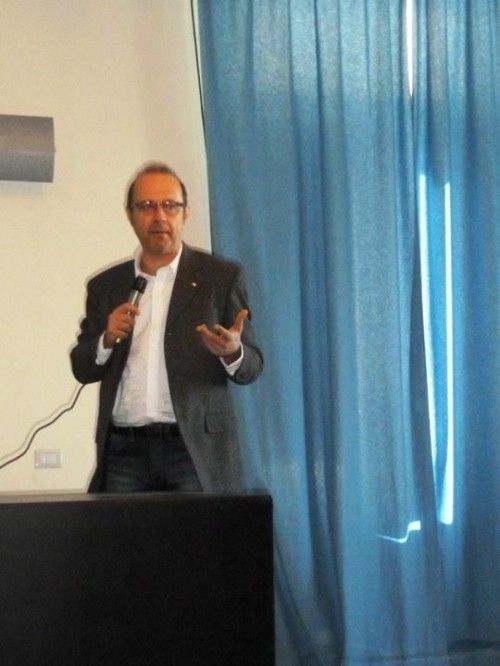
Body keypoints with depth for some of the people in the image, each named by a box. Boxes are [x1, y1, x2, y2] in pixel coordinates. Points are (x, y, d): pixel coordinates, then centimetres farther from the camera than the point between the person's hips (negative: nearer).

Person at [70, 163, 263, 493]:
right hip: (123, 452, 2)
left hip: (196, 451, -2)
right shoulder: (106, 285, 12)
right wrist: (107, 340, -6)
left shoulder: (223, 276, 4)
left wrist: (232, 352, -21)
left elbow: (252, 367, 2)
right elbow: (82, 368, 14)